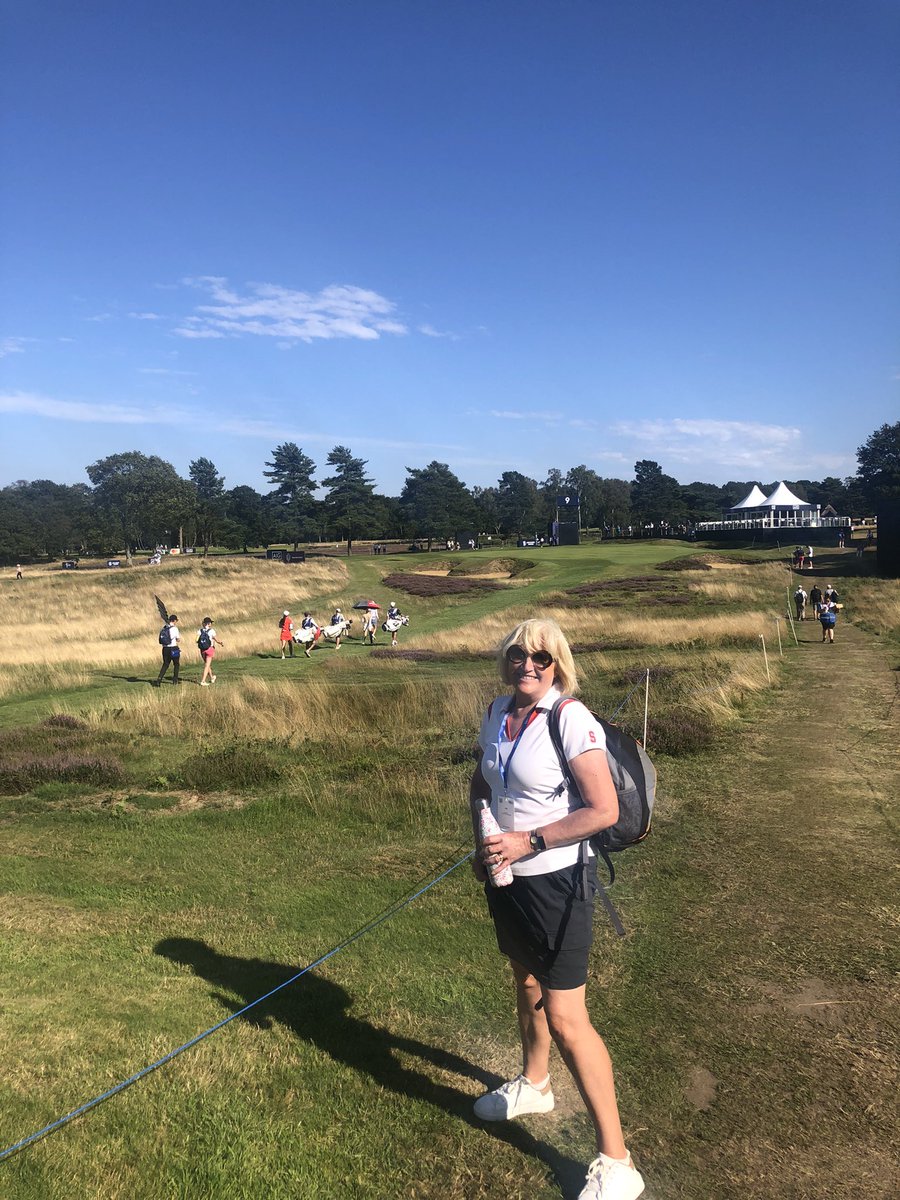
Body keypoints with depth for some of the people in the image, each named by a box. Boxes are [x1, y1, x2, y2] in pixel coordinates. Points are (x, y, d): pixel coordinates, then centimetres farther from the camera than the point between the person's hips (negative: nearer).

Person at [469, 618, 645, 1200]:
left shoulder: (572, 720, -20)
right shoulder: (498, 713, 1)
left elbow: (604, 810, -23)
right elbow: (482, 782, 17)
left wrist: (530, 840, -24)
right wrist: (481, 839, 3)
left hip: (555, 879, -7)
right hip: (506, 875, 7)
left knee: (564, 1018, -5)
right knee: (526, 981, 26)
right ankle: (534, 1085, 51)